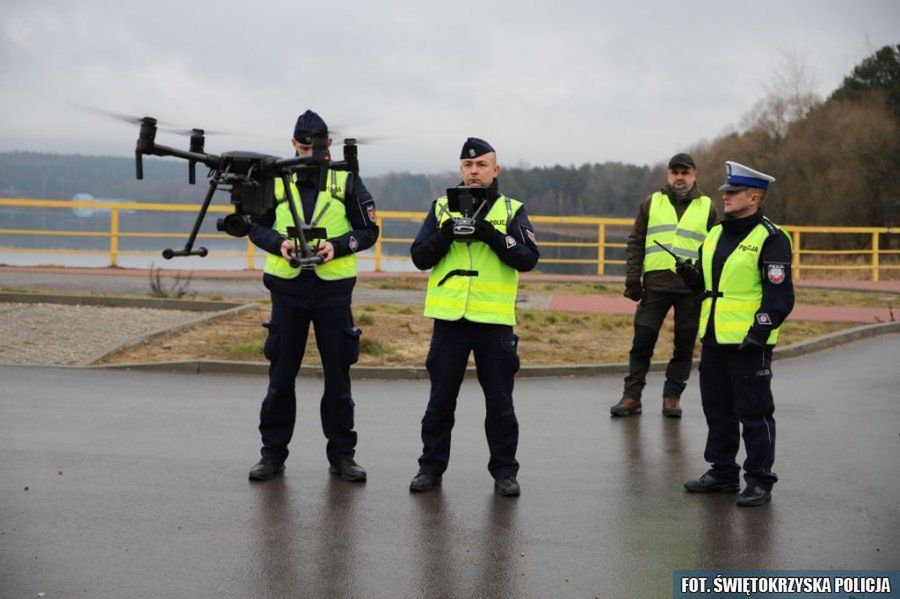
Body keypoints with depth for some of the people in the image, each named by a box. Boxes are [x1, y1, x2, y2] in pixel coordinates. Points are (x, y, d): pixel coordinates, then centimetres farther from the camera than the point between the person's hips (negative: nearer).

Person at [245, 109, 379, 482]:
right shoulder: (276, 179, 6)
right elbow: (256, 225, 9)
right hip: (287, 286, 1)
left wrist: (337, 246, -15)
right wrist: (279, 243, -11)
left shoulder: (347, 180, 2)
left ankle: (341, 454, 15)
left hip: (333, 287, -1)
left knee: (338, 374, 5)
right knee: (281, 373, 6)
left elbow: (368, 230, 2)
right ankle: (273, 453, 15)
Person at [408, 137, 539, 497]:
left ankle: (504, 471, 14)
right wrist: (446, 233, -13)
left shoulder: (512, 211, 6)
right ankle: (431, 466, 18)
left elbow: (528, 259, -7)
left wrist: (491, 235, -18)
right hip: (449, 318, 1)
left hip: (494, 319, -1)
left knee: (499, 402, 4)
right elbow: (420, 257, 4)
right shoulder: (442, 208, 10)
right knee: (440, 399, 7)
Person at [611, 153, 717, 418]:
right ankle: (632, 395, 8)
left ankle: (672, 396, 15)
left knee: (684, 345, 4)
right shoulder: (651, 203, 11)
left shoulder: (707, 208, 10)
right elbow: (635, 244, 11)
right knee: (642, 341, 0)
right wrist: (633, 280, 3)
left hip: (692, 288, 0)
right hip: (655, 284, 0)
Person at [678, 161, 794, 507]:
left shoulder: (770, 239, -10)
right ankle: (722, 473, 26)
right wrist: (692, 276, 3)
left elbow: (779, 294, -14)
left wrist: (761, 330, -21)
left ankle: (760, 481, 7)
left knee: (754, 413, -1)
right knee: (717, 410, 15)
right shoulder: (715, 234, 15)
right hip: (714, 338, 8)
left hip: (749, 342, -8)